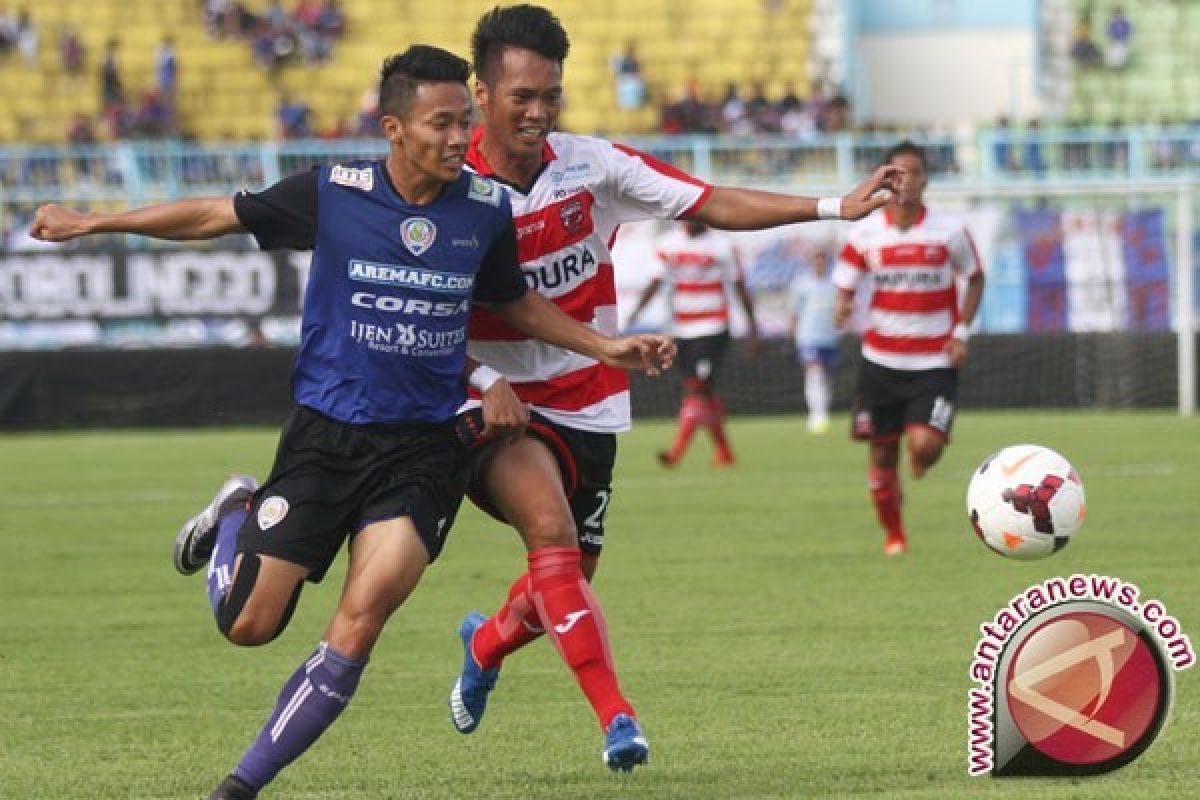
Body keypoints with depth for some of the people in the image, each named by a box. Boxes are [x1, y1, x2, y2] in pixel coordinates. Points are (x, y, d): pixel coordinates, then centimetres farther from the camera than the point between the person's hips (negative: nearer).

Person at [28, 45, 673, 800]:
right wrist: (92, 222, 4)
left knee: (363, 617, -19)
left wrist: (607, 347, 9)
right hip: (325, 433, -1)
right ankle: (237, 515, 36)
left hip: (424, 447, 1)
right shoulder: (333, 193, -9)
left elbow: (517, 304, 18)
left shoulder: (487, 210, -3)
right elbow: (215, 215, 3)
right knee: (249, 624, 0)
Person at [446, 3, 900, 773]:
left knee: (567, 580, 13)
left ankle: (486, 645, 48)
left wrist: (837, 207, -11)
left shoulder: (591, 165, -4)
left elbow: (714, 204, -5)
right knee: (552, 527, -31)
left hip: (587, 405, 4)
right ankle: (615, 713, -32)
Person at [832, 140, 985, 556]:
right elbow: (844, 285, 3)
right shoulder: (864, 234, -3)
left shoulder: (949, 232, -5)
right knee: (882, 453, 6)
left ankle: (920, 463, 20)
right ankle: (893, 534, 26)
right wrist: (843, 306, -22)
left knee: (925, 446, -19)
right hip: (881, 361, 2)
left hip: (935, 362, -2)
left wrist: (961, 331, -2)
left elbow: (975, 278, 10)